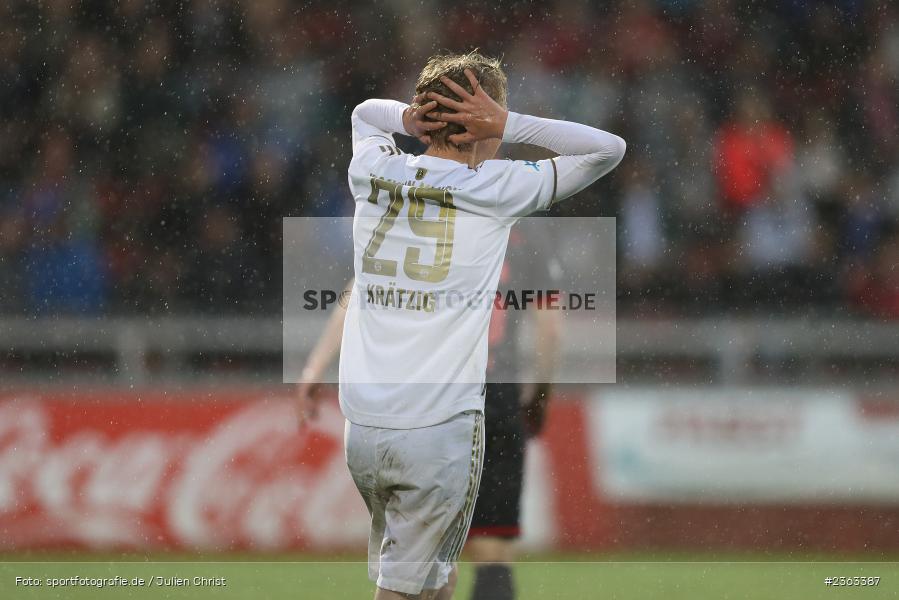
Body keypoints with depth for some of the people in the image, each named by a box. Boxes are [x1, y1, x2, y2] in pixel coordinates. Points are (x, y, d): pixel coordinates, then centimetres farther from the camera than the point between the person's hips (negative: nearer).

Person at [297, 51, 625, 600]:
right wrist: (505, 124, -1)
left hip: (361, 426, 5)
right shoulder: (495, 188, -5)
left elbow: (365, 113, 32)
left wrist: (411, 119, 10)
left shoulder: (373, 173, 8)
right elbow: (609, 148, 3)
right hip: (440, 428, -5)